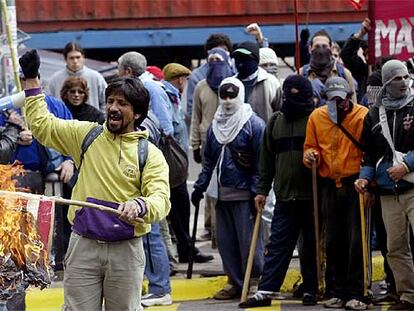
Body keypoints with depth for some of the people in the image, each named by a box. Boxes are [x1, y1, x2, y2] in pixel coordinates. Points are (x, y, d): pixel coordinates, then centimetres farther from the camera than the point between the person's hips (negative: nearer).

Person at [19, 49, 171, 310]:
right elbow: (43, 125, 10)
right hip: (84, 246, 1)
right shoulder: (86, 135, 7)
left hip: (126, 250, -1)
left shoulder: (150, 154, -2)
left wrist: (140, 206, -36)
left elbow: (161, 199, -13)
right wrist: (32, 80, 7)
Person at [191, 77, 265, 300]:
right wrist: (200, 186, 13)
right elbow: (209, 161, 19)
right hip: (222, 193, 7)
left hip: (244, 194, -7)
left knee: (248, 241, -5)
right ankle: (235, 283, 16)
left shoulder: (254, 125, -8)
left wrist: (256, 193, -16)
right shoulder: (215, 126, 13)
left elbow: (260, 164, -11)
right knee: (225, 241, 8)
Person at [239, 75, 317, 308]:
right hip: (285, 196, 3)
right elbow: (267, 158, 14)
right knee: (277, 245, 1)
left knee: (312, 245, 5)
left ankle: (311, 290, 14)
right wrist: (262, 190, 11)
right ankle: (265, 292, -1)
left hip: (312, 195, -3)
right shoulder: (276, 121, 12)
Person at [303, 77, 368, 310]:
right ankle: (338, 292, 18)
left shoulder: (363, 116, -6)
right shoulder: (317, 117, 7)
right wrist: (311, 156, -5)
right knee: (333, 241, 9)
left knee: (356, 241, -6)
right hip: (330, 186, 4)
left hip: (355, 184, -4)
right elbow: (311, 146, 18)